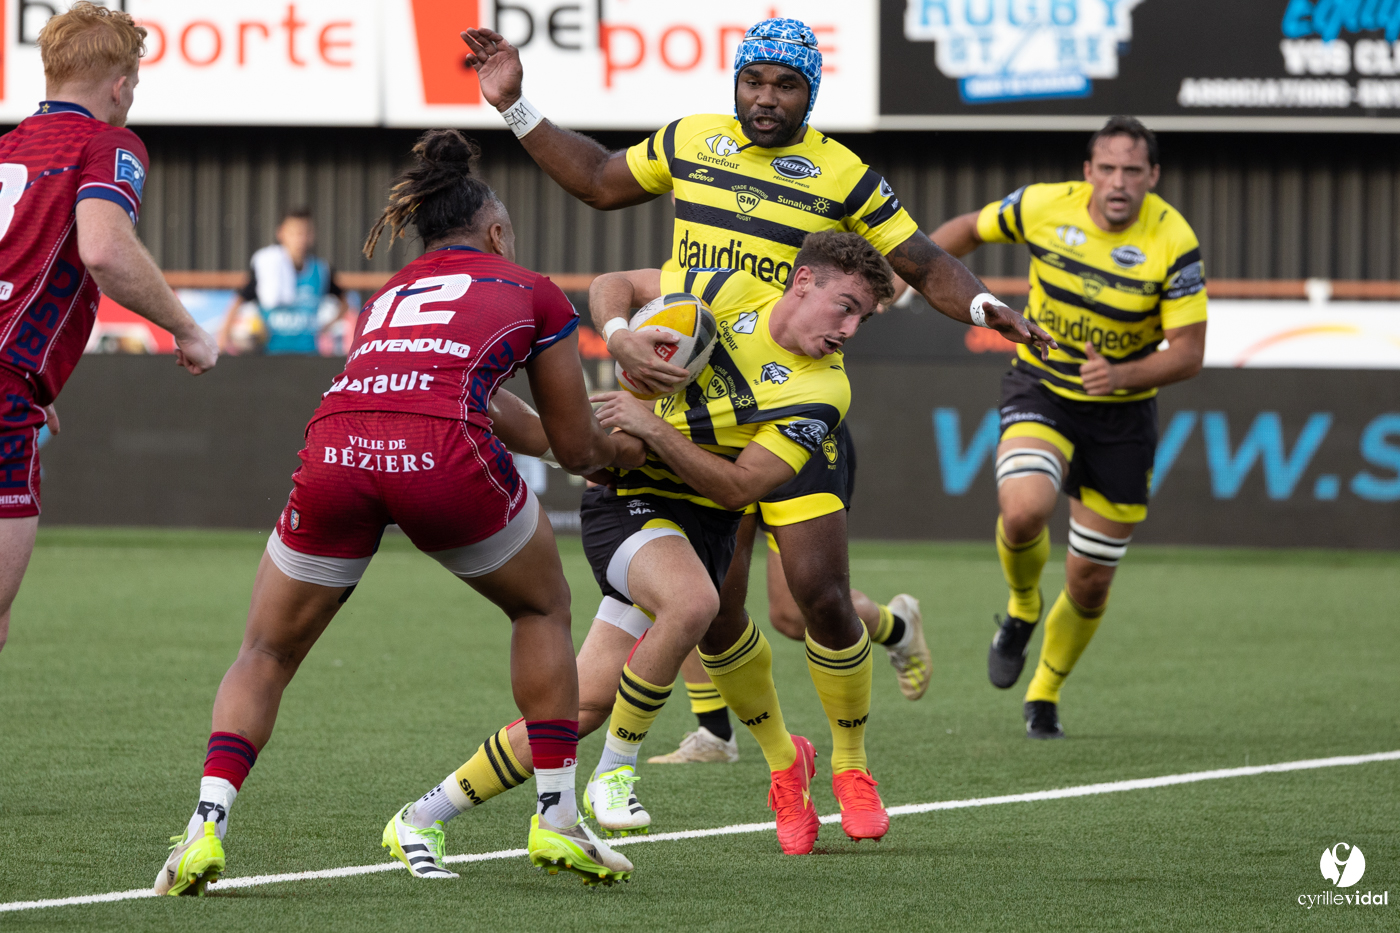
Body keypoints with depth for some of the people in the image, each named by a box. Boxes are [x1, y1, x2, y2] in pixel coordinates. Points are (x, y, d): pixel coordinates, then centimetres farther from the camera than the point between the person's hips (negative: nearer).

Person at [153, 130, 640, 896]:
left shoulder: (388, 296, 35)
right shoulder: (533, 294, 24)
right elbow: (576, 448, 30)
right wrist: (621, 448, 51)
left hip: (336, 448, 3)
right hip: (443, 457, -3)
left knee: (266, 655, 19)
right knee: (543, 608, 26)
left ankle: (206, 825, -2)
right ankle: (556, 819, 22)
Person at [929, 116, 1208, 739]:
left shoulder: (1173, 243, -18)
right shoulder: (1044, 206, -14)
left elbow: (1188, 353, -16)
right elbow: (971, 229, 7)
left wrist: (1123, 374, -33)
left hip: (1120, 412, 0)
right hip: (1041, 389, 0)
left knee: (1090, 583, 5)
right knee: (1024, 509, -31)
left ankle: (1044, 695, 33)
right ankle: (1021, 610, 4)